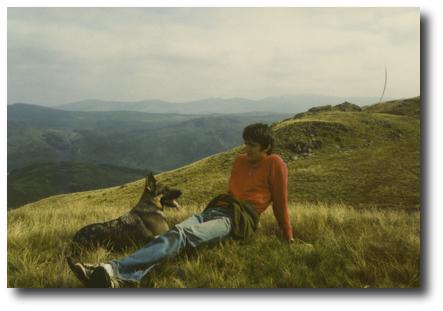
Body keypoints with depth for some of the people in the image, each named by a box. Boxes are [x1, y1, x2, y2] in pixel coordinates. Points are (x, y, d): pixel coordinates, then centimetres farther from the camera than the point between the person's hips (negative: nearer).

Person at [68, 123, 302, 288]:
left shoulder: (274, 164, 5)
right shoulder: (240, 160, 24)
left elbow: (281, 203, 6)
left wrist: (289, 237, 9)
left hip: (236, 221, -6)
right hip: (214, 210, 6)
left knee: (182, 234, -32)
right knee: (175, 234, -25)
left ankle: (116, 271, -51)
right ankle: (116, 274, -47)